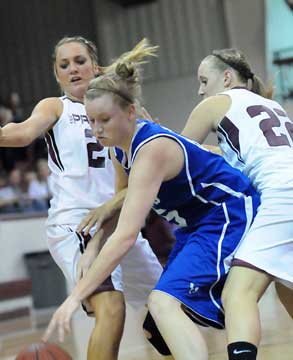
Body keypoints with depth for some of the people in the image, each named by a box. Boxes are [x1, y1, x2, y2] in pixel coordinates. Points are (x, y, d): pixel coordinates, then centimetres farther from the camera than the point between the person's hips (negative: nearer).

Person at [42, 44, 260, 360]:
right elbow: (123, 202, 15)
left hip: (229, 215, -10)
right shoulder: (121, 147, -1)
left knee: (164, 303, -27)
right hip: (196, 224, 10)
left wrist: (76, 295, -36)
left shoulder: (152, 149, -29)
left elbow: (126, 236, -35)